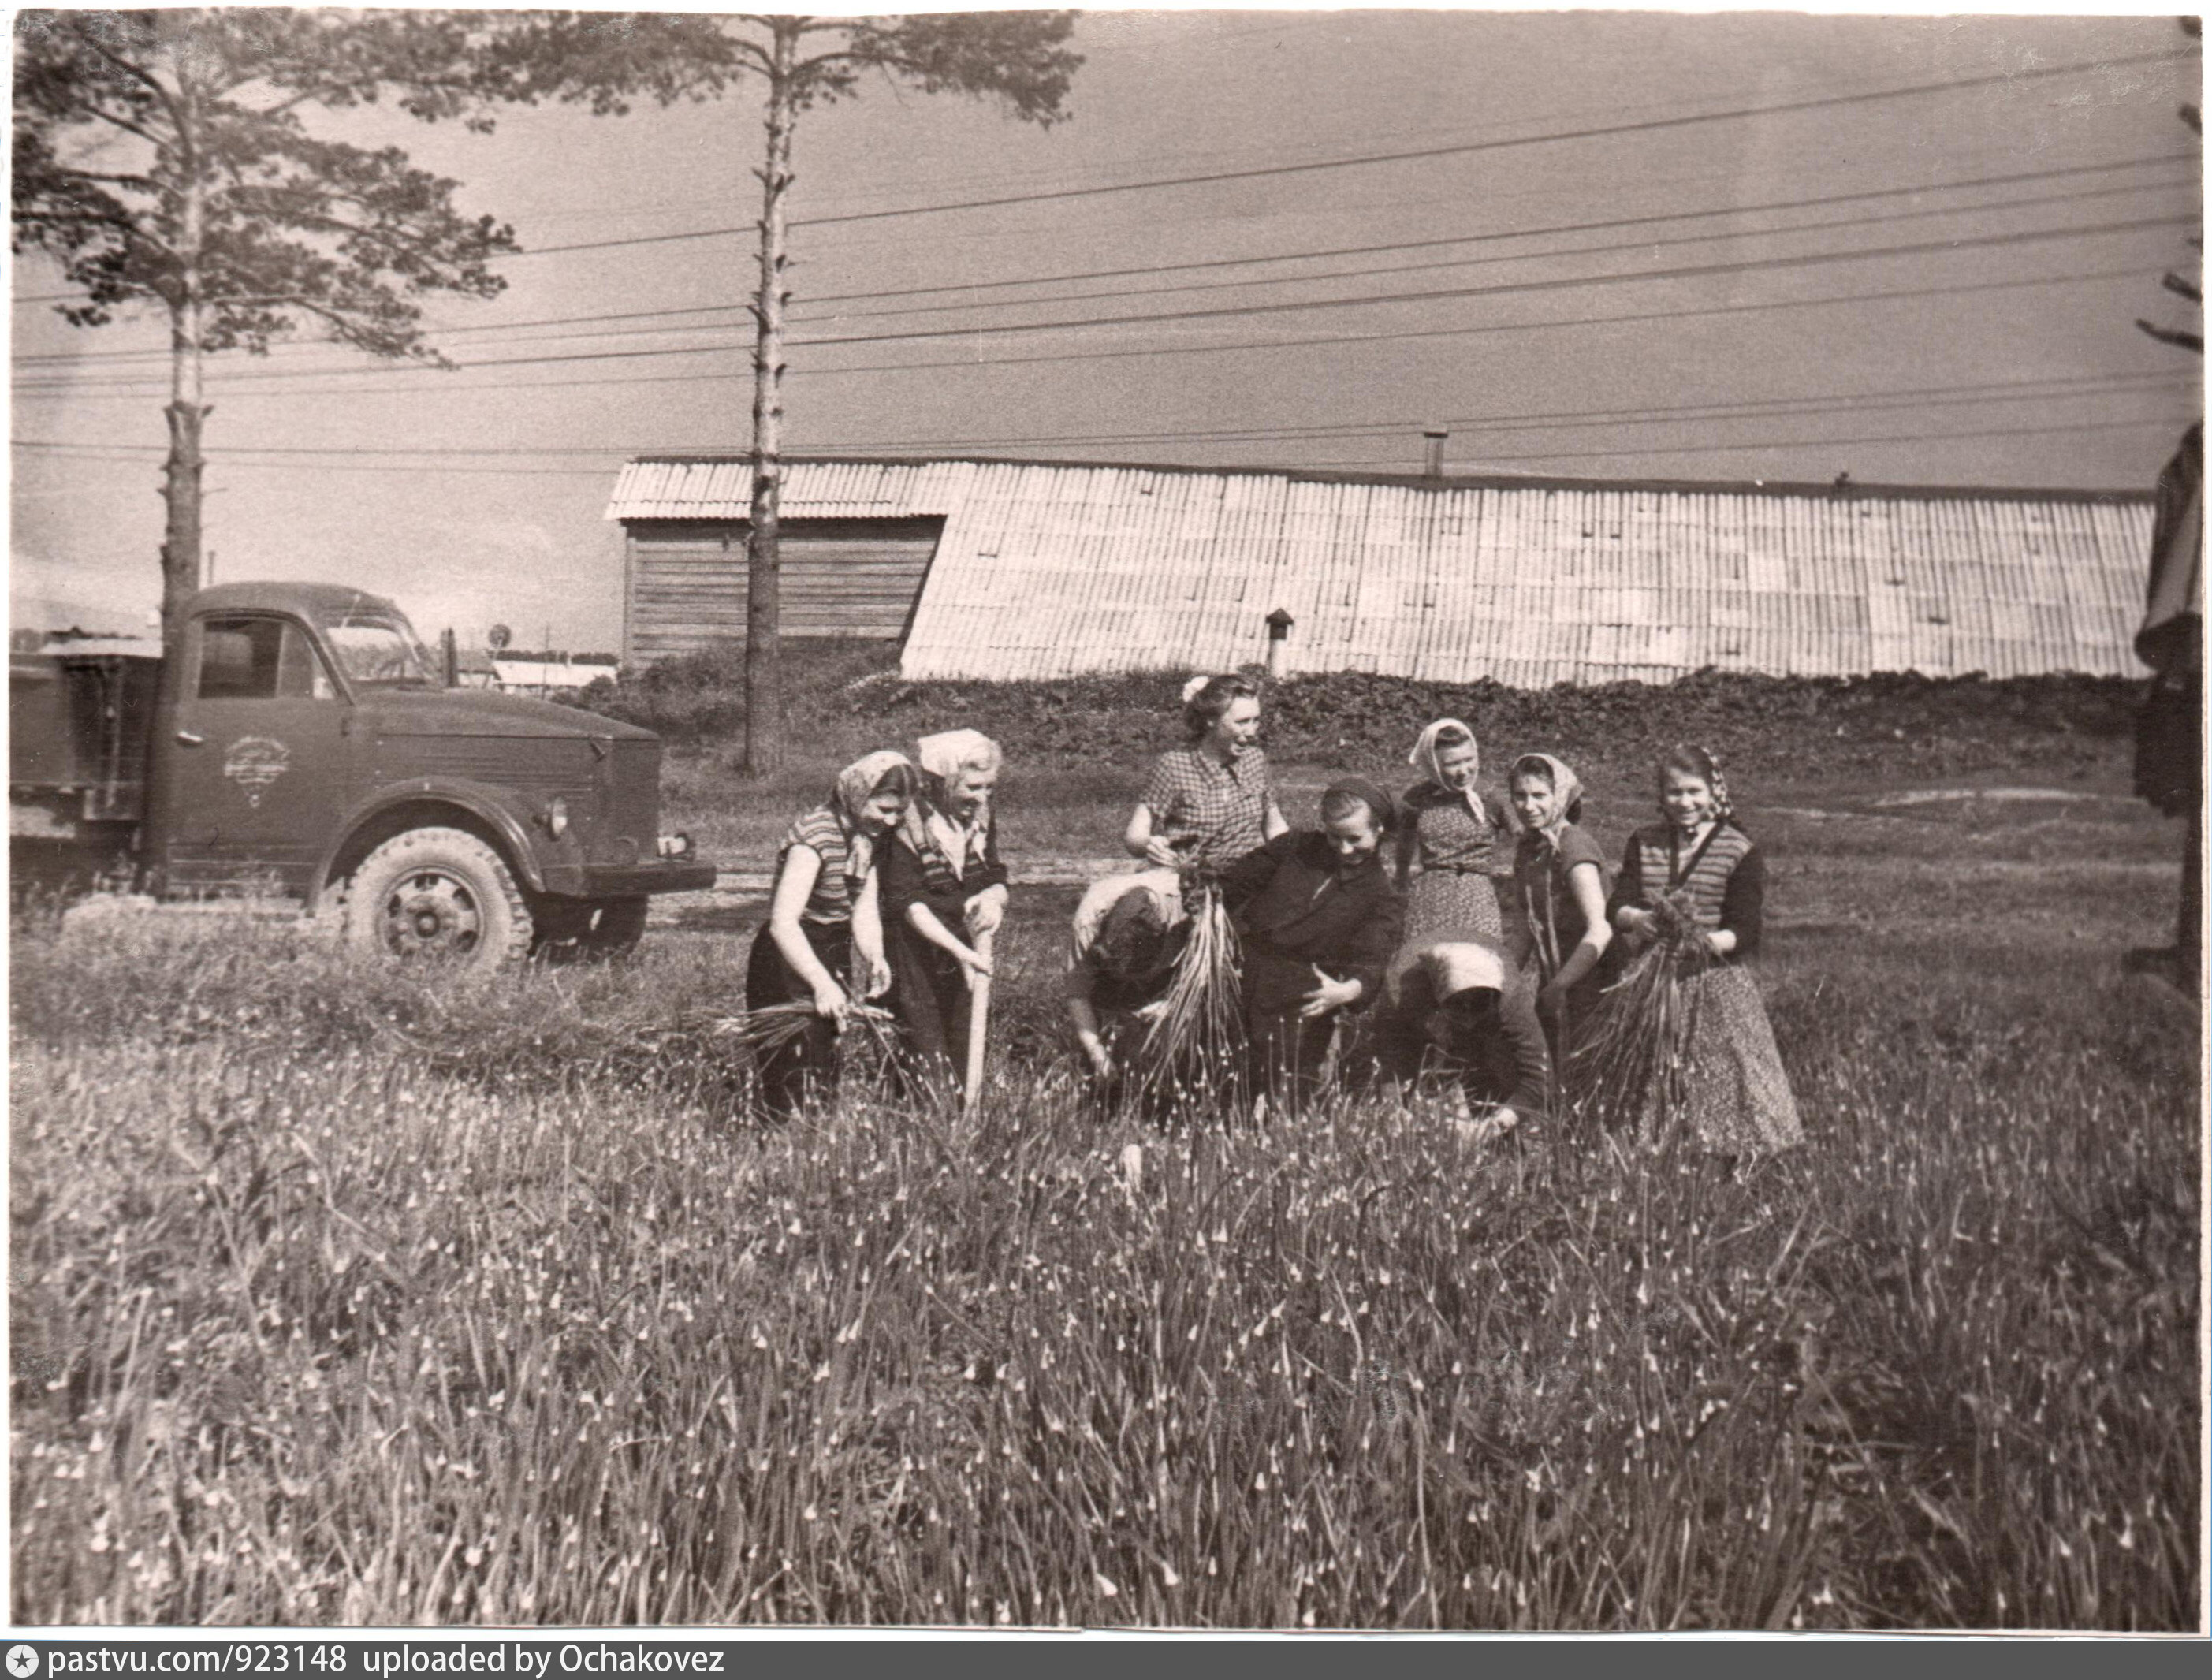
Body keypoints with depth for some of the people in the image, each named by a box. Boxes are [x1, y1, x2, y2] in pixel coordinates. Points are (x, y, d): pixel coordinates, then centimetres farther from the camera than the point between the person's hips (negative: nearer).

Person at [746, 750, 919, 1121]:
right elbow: (782, 922, -32)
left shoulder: (869, 836, 1)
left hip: (834, 957, 8)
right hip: (789, 961, -8)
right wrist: (821, 983, -41)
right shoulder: (814, 836, -24)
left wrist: (874, 958, -23)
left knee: (830, 1064, 16)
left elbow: (865, 909, -2)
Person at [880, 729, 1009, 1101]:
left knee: (963, 1063, 11)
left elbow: (996, 878, 9)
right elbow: (909, 903, -19)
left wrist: (993, 898, -17)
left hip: (962, 950, 6)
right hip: (915, 955, -6)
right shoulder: (909, 826, -17)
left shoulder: (982, 820, 4)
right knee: (928, 1073, -8)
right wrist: (961, 951, -26)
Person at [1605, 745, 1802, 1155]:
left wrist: (1705, 941, -26)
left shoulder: (1740, 852, -4)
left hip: (1714, 985, -4)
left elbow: (1746, 933, -8)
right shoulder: (1643, 844, 9)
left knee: (1719, 1087, -5)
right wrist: (1636, 919, -22)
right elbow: (1617, 906, 1)